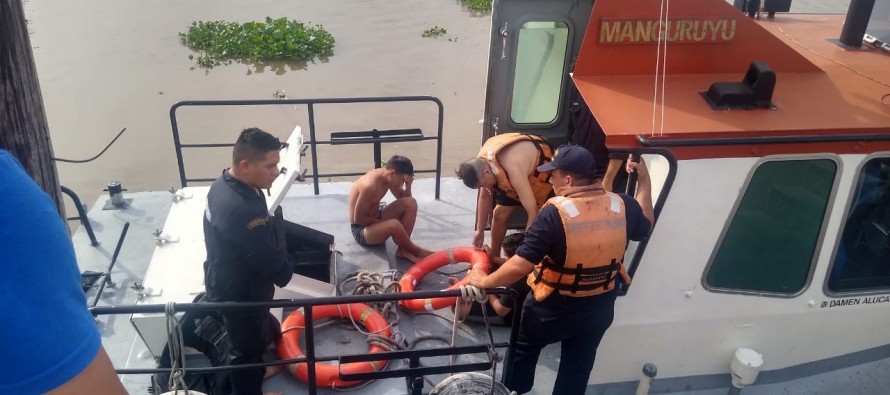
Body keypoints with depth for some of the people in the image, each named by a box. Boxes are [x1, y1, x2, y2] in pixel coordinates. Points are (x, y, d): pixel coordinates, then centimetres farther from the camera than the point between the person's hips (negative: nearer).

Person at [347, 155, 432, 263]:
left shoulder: (388, 178, -3)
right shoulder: (370, 185, -29)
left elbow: (403, 198, 10)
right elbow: (358, 218, -25)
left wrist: (408, 185, -11)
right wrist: (384, 222, -16)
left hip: (376, 220, 9)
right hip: (361, 230, -9)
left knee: (410, 203, -9)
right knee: (394, 225, -37)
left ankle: (403, 249, -9)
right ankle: (415, 250, -9)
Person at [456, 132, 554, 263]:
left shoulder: (514, 170, -44)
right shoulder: (482, 161, -21)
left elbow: (532, 212, -44)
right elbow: (485, 197, -4)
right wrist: (480, 230, -1)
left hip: (543, 167, -7)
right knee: (499, 213, 4)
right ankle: (494, 258, 19)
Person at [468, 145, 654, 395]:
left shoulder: (555, 213, -27)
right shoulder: (623, 206, -13)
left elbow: (520, 266, -29)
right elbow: (645, 227, 11)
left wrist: (485, 281, -14)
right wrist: (645, 181, 15)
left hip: (553, 308, -4)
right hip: (599, 308, 4)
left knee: (524, 347, 25)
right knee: (577, 369, 22)